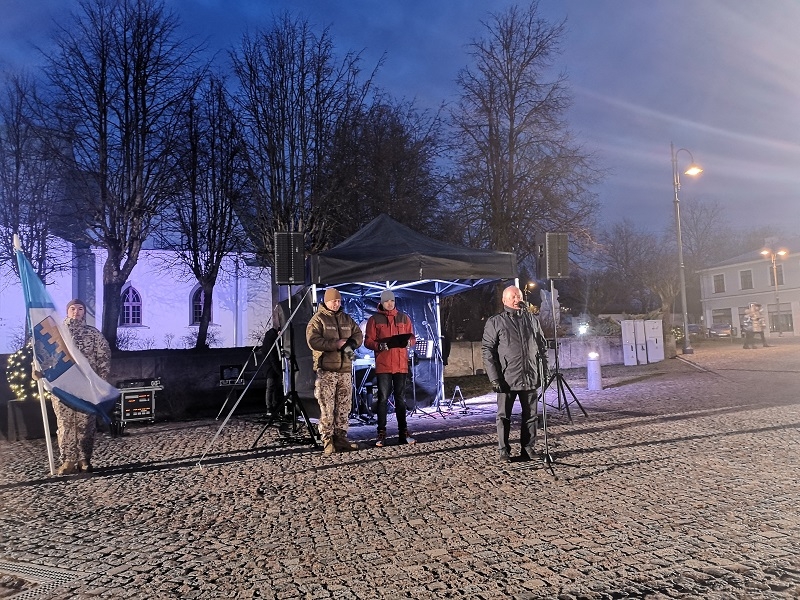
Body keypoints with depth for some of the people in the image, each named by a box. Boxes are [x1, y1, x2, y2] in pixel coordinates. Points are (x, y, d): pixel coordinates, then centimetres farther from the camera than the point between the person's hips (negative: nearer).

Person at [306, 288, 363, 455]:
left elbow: (358, 334, 16)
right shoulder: (317, 320, -1)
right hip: (326, 369, -5)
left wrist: (351, 343, -7)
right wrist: (335, 344, -17)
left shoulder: (347, 319, 16)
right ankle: (327, 441, 1)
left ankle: (340, 438, 17)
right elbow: (313, 341, -13)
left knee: (344, 407, 8)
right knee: (327, 408, -5)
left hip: (345, 369, 6)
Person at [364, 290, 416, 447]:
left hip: (401, 365, 3)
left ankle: (403, 432, 12)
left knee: (401, 399, 7)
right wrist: (379, 346, -19)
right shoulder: (374, 319, 3)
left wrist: (409, 341, -9)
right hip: (382, 365, -2)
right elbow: (368, 341, 0)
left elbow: (412, 338, 14)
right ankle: (381, 434, 3)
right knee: (383, 399, -1)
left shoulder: (404, 318, 12)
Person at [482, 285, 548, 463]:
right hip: (507, 378, -3)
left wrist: (544, 371, 9)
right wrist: (494, 377, -11)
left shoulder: (532, 320, 11)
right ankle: (504, 451, 12)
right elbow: (487, 350, -4)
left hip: (530, 378, 3)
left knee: (530, 415, 9)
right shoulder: (495, 322, 0)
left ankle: (528, 449, 21)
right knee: (504, 416, 2)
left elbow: (543, 346, 16)